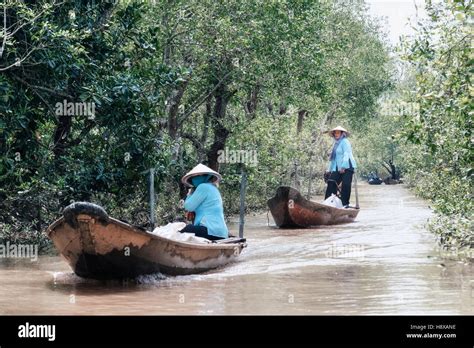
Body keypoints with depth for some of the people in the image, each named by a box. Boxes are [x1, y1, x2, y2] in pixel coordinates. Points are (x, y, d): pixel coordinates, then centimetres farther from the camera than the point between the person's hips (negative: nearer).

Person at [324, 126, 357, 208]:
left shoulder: (345, 142, -4)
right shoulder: (336, 143, 21)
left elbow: (346, 154, -16)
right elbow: (333, 158, 25)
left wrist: (343, 166, -26)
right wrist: (330, 169, 22)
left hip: (346, 167, -8)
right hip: (337, 168, 8)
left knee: (345, 185, -9)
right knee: (331, 183, -2)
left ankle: (345, 203, -4)